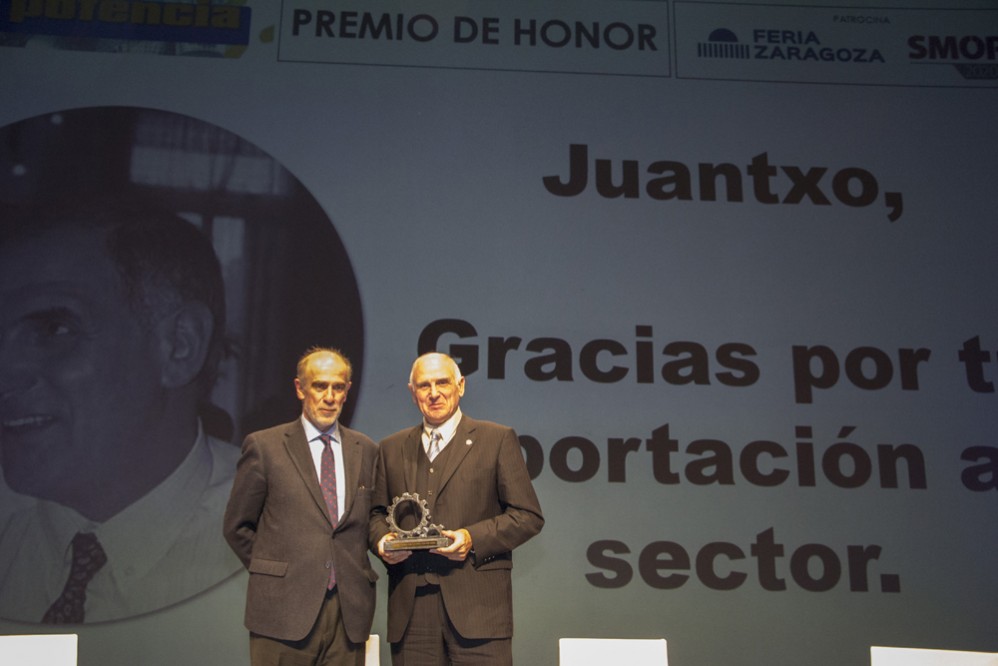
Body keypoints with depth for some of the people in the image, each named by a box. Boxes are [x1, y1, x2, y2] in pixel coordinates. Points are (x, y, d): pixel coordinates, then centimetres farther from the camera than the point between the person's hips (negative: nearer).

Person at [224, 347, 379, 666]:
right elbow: (237, 526, 5)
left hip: (350, 611, 3)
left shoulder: (366, 450, 11)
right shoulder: (263, 446, 1)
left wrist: (352, 569, 6)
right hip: (284, 609, -3)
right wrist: (271, 571, 1)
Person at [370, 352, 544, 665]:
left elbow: (529, 516, 2)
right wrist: (381, 539, -1)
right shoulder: (391, 448, 18)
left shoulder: (498, 440, 6)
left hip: (477, 604, -3)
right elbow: (377, 512, 21)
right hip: (410, 607, 3)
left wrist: (473, 538, -12)